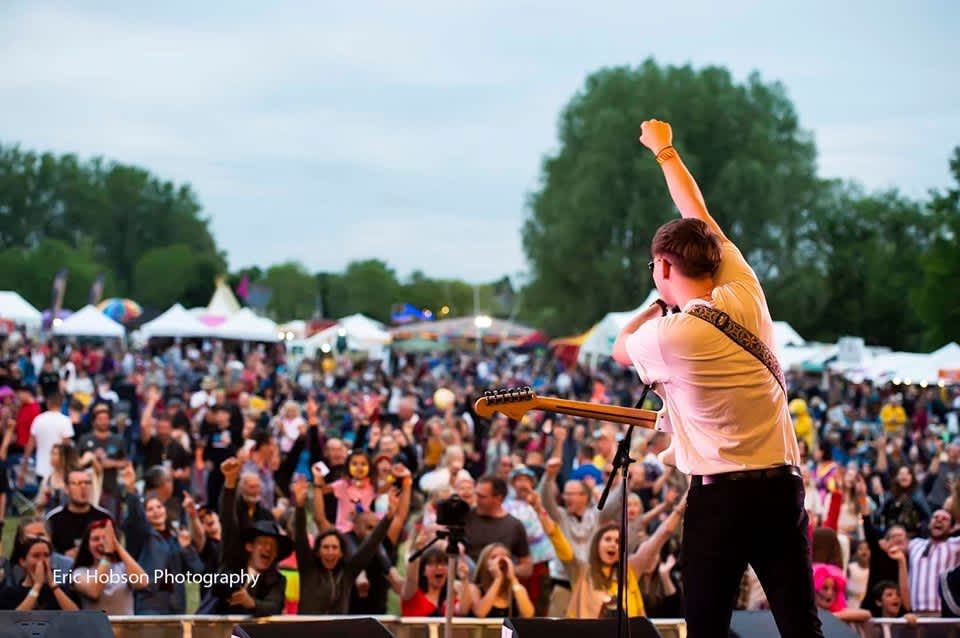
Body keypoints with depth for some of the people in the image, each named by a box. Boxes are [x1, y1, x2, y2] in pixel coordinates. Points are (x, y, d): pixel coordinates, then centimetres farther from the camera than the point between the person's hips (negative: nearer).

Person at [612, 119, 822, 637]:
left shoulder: (671, 336, -11)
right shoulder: (746, 293, 2)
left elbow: (620, 348, 13)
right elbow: (699, 214, 17)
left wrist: (661, 304, 23)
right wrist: (665, 150, 30)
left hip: (721, 495, -5)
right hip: (783, 485, 5)